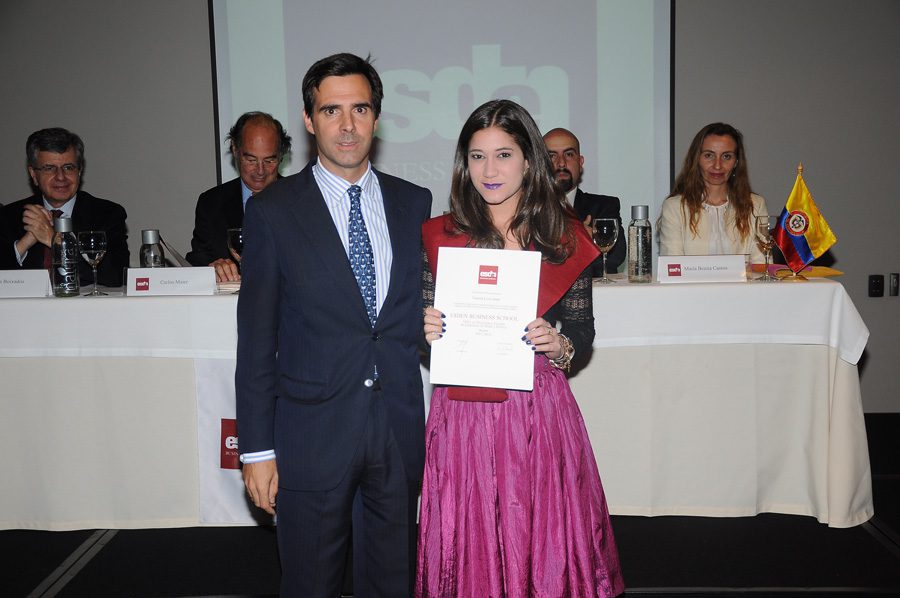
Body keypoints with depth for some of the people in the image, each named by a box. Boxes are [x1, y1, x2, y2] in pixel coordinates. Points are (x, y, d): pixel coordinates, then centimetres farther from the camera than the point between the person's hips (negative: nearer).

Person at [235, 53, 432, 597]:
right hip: (313, 431, -2)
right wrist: (257, 448, -5)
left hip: (401, 426, 3)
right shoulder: (273, 211, -3)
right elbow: (256, 339, -4)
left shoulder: (415, 203, 5)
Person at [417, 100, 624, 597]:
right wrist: (426, 329, -13)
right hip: (462, 412, 0)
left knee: (544, 541, 9)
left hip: (539, 412, 0)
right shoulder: (439, 236, 2)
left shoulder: (564, 237, 2)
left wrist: (559, 345, -13)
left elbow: (583, 330, 7)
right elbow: (421, 323, 8)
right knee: (469, 545, 8)